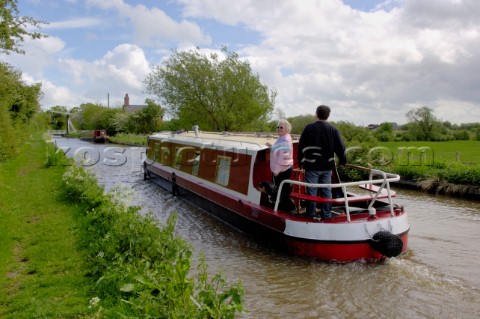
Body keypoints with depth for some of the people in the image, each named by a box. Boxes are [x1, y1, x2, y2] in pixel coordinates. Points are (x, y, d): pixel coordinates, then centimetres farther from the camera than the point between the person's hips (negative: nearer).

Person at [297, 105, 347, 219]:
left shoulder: (309, 128, -5)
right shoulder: (333, 129, 1)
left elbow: (301, 146, 0)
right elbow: (340, 147, 3)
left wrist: (300, 161, 11)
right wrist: (342, 160, 18)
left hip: (311, 166, -2)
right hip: (327, 166, 3)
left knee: (312, 191, 3)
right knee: (326, 190, 10)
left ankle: (311, 214, 9)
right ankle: (327, 214, 14)